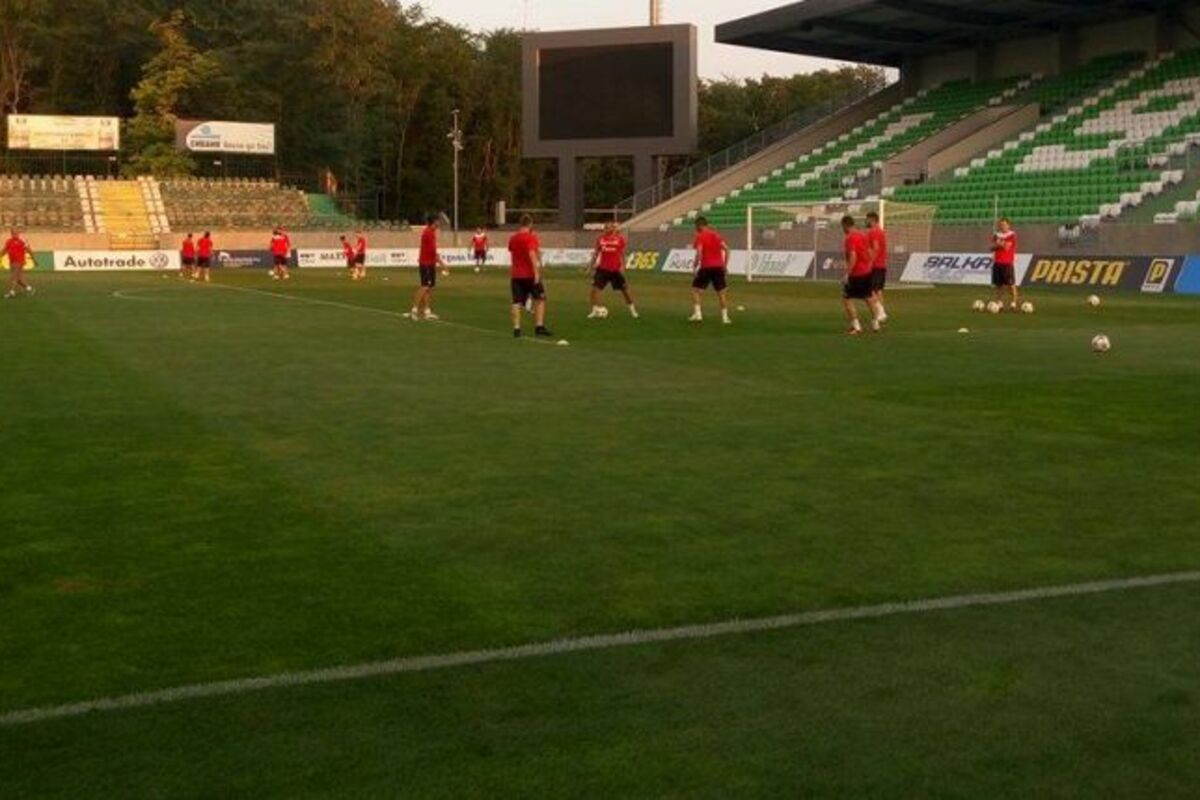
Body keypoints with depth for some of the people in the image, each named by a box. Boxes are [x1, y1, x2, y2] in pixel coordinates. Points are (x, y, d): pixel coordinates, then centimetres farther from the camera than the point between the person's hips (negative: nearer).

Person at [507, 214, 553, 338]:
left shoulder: (513, 238, 10)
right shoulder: (531, 237, -10)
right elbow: (532, 255, -20)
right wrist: (536, 273, -23)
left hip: (516, 275, 5)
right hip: (530, 274, -5)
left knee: (517, 302, 3)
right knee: (540, 299, 7)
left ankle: (516, 329, -4)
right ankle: (539, 326, 0)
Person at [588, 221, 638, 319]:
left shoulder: (620, 239, -3)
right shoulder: (601, 239, 4)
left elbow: (622, 254, 1)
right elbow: (596, 254, 12)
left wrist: (622, 266, -9)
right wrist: (593, 266, 9)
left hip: (616, 269, -2)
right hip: (603, 269, 2)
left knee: (625, 289, 5)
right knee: (595, 288, -9)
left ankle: (632, 309, 23)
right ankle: (596, 310, -2)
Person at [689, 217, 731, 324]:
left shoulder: (700, 236, -5)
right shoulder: (716, 235, 12)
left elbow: (699, 253, -16)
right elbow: (726, 249, 8)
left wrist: (694, 267, -7)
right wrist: (725, 265, 12)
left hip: (706, 267, -5)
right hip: (719, 267, 5)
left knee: (695, 289, 7)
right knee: (722, 292, 11)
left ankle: (697, 314, -3)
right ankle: (725, 317, 10)